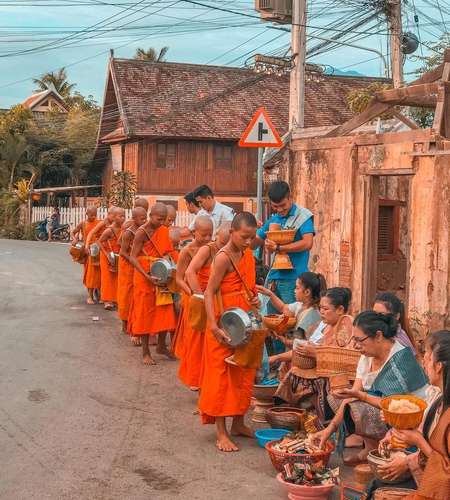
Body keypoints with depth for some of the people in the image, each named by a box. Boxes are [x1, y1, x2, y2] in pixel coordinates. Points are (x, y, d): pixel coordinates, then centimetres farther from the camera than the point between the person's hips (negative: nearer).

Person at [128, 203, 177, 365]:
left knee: (164, 311, 9)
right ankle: (145, 352, 9)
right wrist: (147, 276, -25)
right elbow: (133, 258, -17)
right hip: (144, 276, -6)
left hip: (161, 277, 6)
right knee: (145, 312, 1)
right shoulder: (142, 232, -15)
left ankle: (161, 346, 25)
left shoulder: (164, 231, 3)